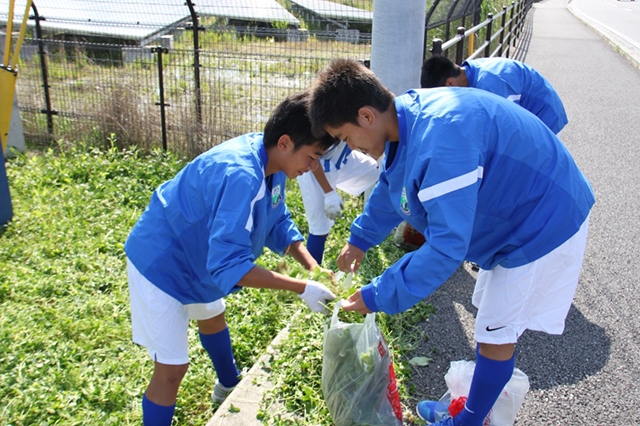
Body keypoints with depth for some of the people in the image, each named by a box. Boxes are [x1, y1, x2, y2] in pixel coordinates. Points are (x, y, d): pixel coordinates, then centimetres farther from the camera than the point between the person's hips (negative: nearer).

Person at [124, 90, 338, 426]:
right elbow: (229, 263, -40)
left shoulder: (272, 163, -11)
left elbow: (278, 224, 1)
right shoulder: (240, 175, -38)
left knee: (212, 318, 30)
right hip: (161, 264, -10)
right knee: (172, 368, -4)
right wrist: (301, 288, -36)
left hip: (198, 257, 10)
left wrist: (312, 266, -13)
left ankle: (229, 386, 58)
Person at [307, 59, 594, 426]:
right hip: (514, 215, 9)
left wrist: (378, 297, -27)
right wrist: (361, 238, 19)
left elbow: (448, 246, -35)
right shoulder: (408, 116, -6)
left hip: (543, 224, -9)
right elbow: (391, 186, 14)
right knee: (494, 321, 21)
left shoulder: (441, 141, -37)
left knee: (497, 333, 2)